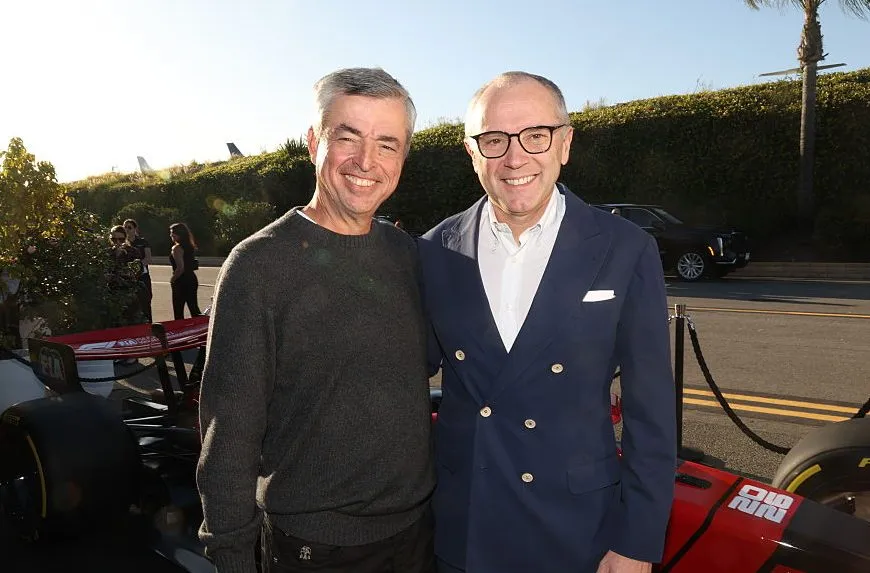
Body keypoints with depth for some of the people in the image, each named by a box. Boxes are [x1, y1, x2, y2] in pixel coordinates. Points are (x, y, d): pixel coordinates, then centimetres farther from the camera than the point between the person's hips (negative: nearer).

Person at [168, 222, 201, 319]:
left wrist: (172, 279, -7)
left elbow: (180, 268, -21)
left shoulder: (177, 248, -13)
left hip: (181, 282, -8)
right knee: (194, 309, 12)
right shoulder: (190, 246, 12)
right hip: (192, 279, 8)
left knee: (178, 312, 0)